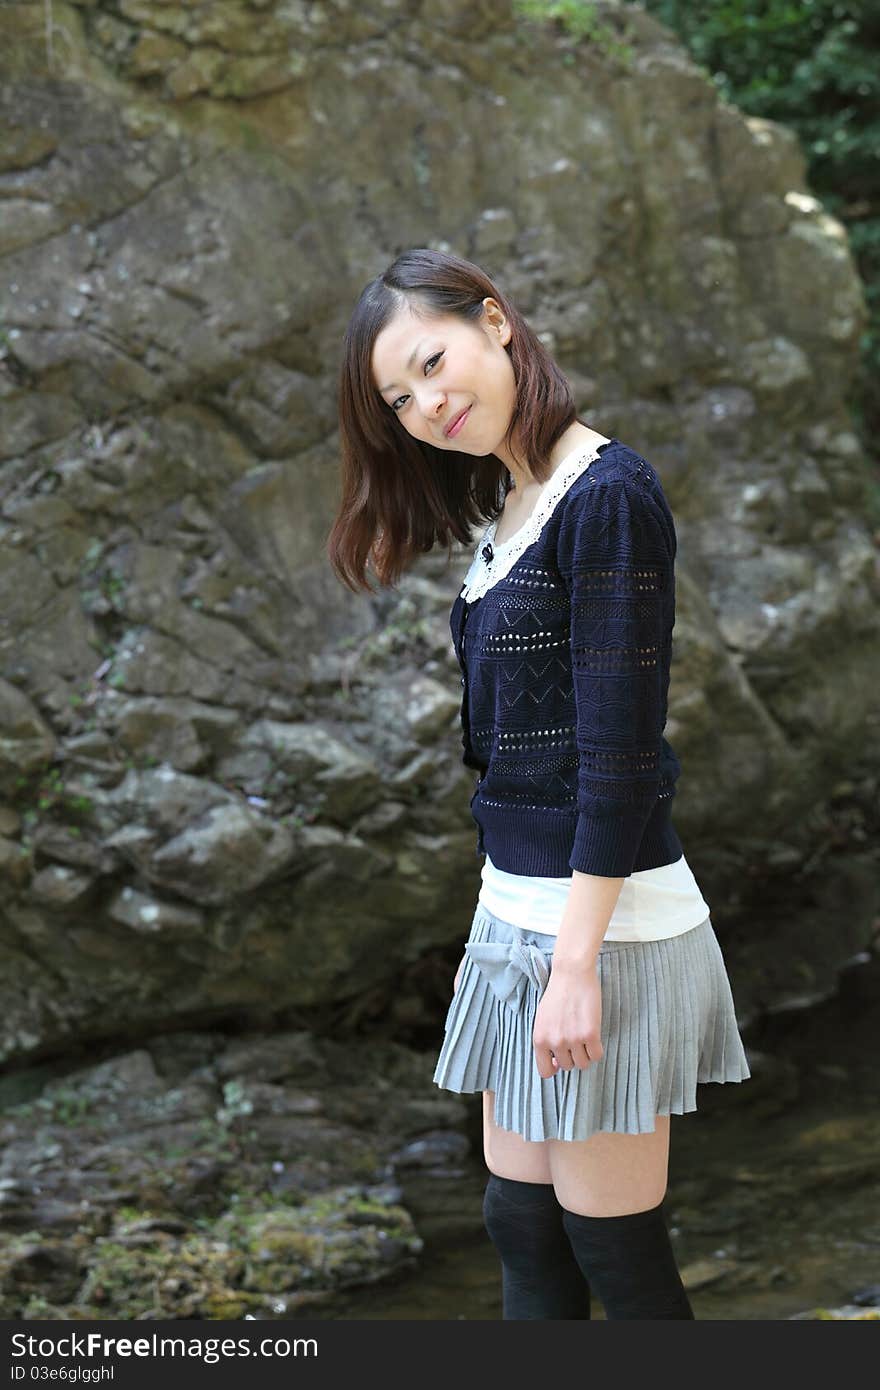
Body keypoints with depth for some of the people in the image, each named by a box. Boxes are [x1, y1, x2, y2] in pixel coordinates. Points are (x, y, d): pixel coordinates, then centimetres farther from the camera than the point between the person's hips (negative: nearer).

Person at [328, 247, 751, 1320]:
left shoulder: (606, 496, -15)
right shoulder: (504, 509, 12)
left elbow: (619, 748, -19)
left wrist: (577, 963, -20)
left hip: (600, 912, -9)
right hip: (517, 900, 9)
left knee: (614, 1248, 0)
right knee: (522, 1224, 13)